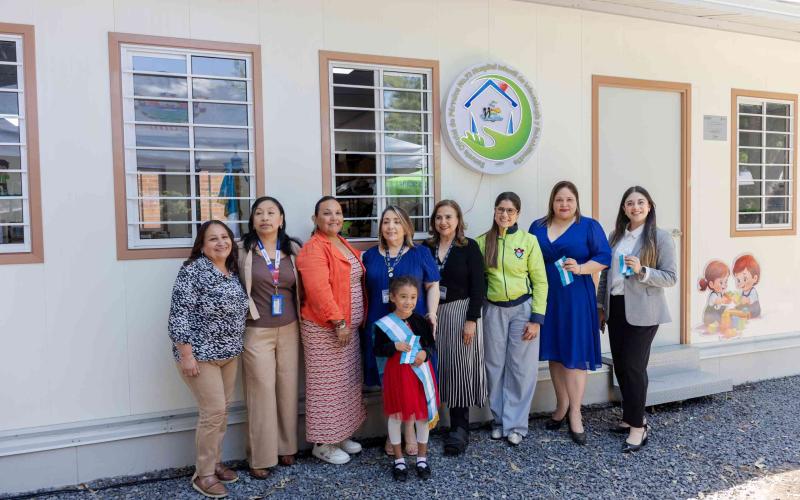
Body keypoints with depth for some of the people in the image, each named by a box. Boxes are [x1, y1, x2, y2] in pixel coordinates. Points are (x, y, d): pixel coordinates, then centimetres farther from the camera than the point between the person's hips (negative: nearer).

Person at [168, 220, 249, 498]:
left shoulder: (233, 272, 8)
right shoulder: (194, 270, -15)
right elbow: (179, 314, -18)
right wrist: (186, 354, -20)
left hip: (228, 354, 7)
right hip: (200, 354, -7)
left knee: (222, 410, 13)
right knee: (213, 411, -6)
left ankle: (215, 462, 29)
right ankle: (203, 474, 10)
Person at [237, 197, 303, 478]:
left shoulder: (293, 250, 5)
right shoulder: (243, 250, -5)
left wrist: (301, 319, 10)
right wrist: (242, 316, -6)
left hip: (289, 330, 3)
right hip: (256, 331, -3)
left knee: (288, 390, 9)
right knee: (261, 393, 1)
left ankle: (286, 447, 27)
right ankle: (260, 457, 13)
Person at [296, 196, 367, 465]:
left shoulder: (344, 245, 13)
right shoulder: (313, 249, -15)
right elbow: (319, 290, -24)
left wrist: (356, 321, 15)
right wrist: (338, 322, -24)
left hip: (348, 326, 9)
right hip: (324, 328, -9)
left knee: (347, 382, 17)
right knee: (327, 385, 0)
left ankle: (341, 434, 31)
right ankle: (323, 443, 15)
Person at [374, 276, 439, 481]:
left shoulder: (421, 322, -3)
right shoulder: (384, 324, -9)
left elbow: (432, 345, 4)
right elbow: (378, 349, -5)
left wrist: (425, 353, -17)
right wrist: (395, 346, -21)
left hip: (420, 372, 2)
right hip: (396, 373, -1)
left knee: (423, 413, 10)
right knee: (396, 414, 9)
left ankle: (422, 457, 30)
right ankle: (398, 459, 27)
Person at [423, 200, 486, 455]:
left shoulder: (469, 247, -2)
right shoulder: (426, 248, 8)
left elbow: (477, 286, -6)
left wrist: (472, 319, -13)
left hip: (460, 313, -3)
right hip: (432, 315, 3)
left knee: (459, 367, -1)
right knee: (437, 366, 5)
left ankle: (460, 428, 7)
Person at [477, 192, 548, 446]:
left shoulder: (528, 240, -3)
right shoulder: (482, 242, 1)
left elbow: (540, 281, -1)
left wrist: (537, 318, -7)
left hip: (522, 309, -1)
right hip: (493, 310, 2)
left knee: (521, 368, 2)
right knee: (495, 367, 9)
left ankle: (515, 424, 16)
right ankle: (500, 419, 25)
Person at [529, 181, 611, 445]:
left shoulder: (589, 226, 1)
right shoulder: (537, 227, 10)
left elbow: (604, 257, -5)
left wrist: (581, 268, -21)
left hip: (576, 298, -3)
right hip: (546, 299, 4)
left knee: (574, 354, -2)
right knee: (554, 353, 10)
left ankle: (575, 413, 7)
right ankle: (562, 406, 24)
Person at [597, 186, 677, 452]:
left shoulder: (661, 237, -5)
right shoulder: (615, 236, 10)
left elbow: (671, 277, -8)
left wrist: (642, 271, -23)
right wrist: (601, 306, 14)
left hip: (641, 312, -5)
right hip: (616, 308, 5)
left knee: (634, 367, -4)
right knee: (620, 365, 11)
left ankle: (638, 427, 9)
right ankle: (631, 417, 27)